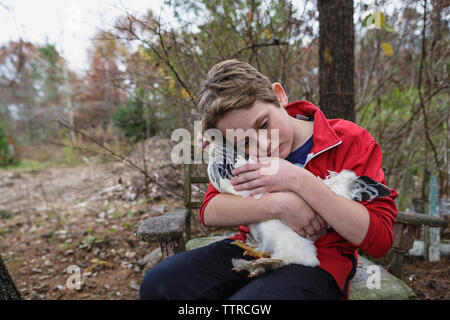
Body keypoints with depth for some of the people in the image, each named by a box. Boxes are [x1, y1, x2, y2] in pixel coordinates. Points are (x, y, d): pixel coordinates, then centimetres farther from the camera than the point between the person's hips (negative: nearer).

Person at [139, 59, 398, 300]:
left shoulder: (352, 140, -10)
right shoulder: (243, 148, 1)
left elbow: (380, 240, -17)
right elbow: (209, 211, -9)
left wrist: (299, 180, -25)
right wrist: (280, 204, -24)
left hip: (318, 261, -2)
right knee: (159, 283, -14)